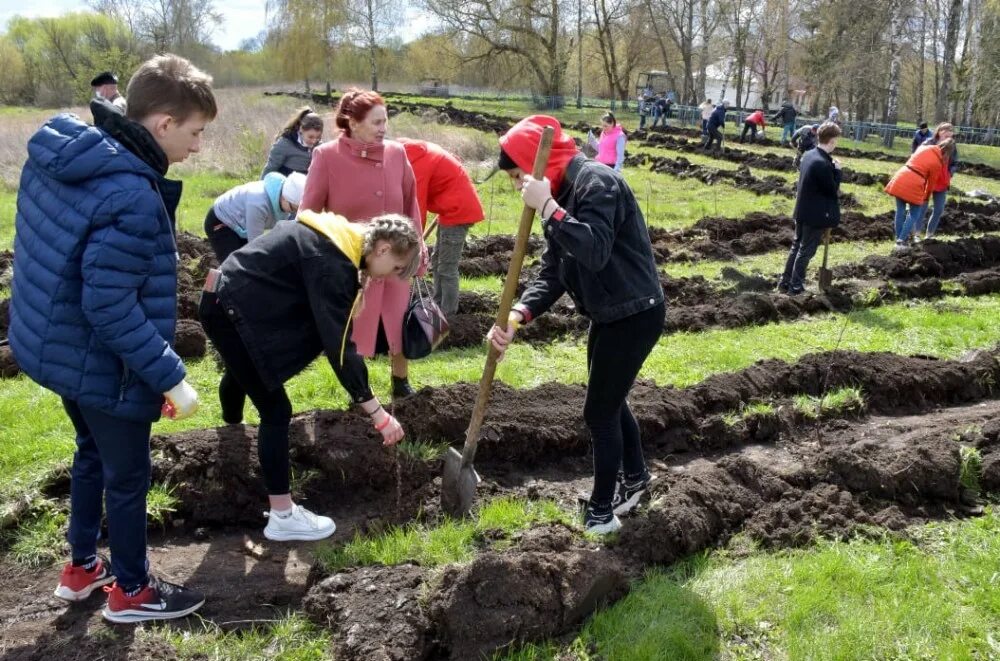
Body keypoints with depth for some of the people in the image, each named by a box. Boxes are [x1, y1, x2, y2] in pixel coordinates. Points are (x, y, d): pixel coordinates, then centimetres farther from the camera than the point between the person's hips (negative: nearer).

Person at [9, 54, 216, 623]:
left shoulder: (60, 154, -1)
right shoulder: (132, 197, -30)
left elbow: (51, 252, 9)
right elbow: (111, 307, -30)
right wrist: (172, 377, -23)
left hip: (56, 343, 9)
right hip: (103, 363, -9)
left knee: (93, 455, 27)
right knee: (128, 476, 11)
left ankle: (81, 568, 43)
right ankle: (131, 591, 30)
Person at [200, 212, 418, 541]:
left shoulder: (339, 237, 3)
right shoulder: (330, 263, -25)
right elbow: (339, 345, -29)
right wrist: (379, 414, -28)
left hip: (231, 301, 11)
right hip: (231, 310, -11)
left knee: (241, 373, 37)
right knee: (275, 410, -7)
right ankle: (282, 517, 2)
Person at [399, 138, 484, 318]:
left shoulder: (415, 164, -21)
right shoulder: (416, 151, 7)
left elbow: (418, 210, -20)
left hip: (458, 210, -10)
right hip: (456, 207, 10)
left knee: (447, 268, -6)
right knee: (438, 263, 17)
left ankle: (447, 316, 1)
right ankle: (438, 308, 26)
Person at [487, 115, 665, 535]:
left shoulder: (596, 182, -20)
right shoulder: (562, 194, 8)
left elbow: (595, 252, -35)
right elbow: (552, 272, 2)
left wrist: (547, 208, -32)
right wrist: (516, 316, -12)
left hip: (634, 314, -10)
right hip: (609, 314, 10)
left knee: (600, 411, -2)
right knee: (610, 402, 23)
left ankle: (602, 511, 14)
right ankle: (634, 478, 45)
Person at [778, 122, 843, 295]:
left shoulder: (809, 155, 3)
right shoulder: (823, 164, -26)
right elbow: (833, 190, -16)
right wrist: (837, 170, -8)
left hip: (803, 211, 9)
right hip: (816, 214, -9)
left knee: (796, 246, 18)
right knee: (806, 251, 2)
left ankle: (785, 281, 24)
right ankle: (795, 287, 10)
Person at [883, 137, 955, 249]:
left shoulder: (924, 147, 12)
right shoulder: (938, 163, -1)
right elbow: (931, 182, 7)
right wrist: (926, 197, 22)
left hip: (900, 179, 5)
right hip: (913, 185, -5)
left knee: (900, 211, 14)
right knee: (914, 215, 8)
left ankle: (899, 239, 21)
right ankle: (901, 242, 2)